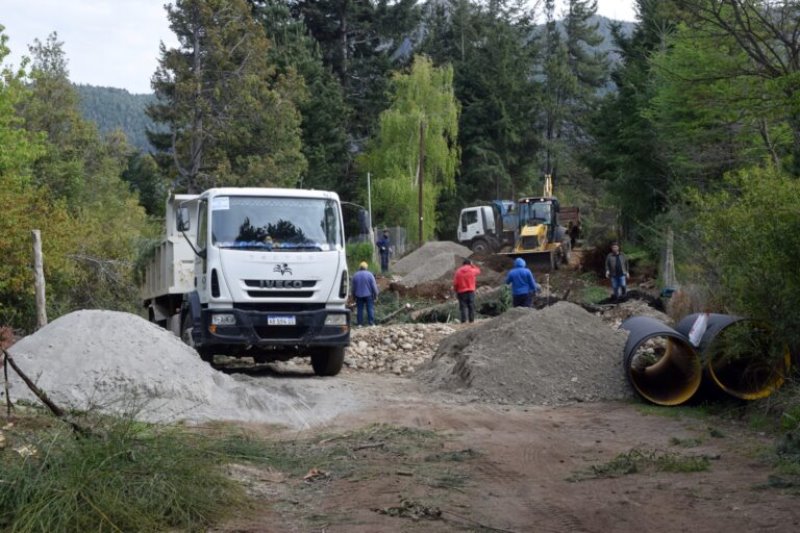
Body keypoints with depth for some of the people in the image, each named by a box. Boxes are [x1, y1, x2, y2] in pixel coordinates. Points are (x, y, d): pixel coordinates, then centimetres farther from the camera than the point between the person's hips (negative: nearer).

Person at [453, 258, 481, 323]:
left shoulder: (458, 272, -1)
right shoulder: (472, 270, -1)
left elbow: (455, 283, -2)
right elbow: (478, 271, 23)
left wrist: (456, 291, 8)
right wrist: (472, 265, 25)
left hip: (461, 292, 0)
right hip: (471, 291, 0)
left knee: (463, 307, -1)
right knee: (471, 306, 6)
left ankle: (463, 320, -6)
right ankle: (471, 320, 4)